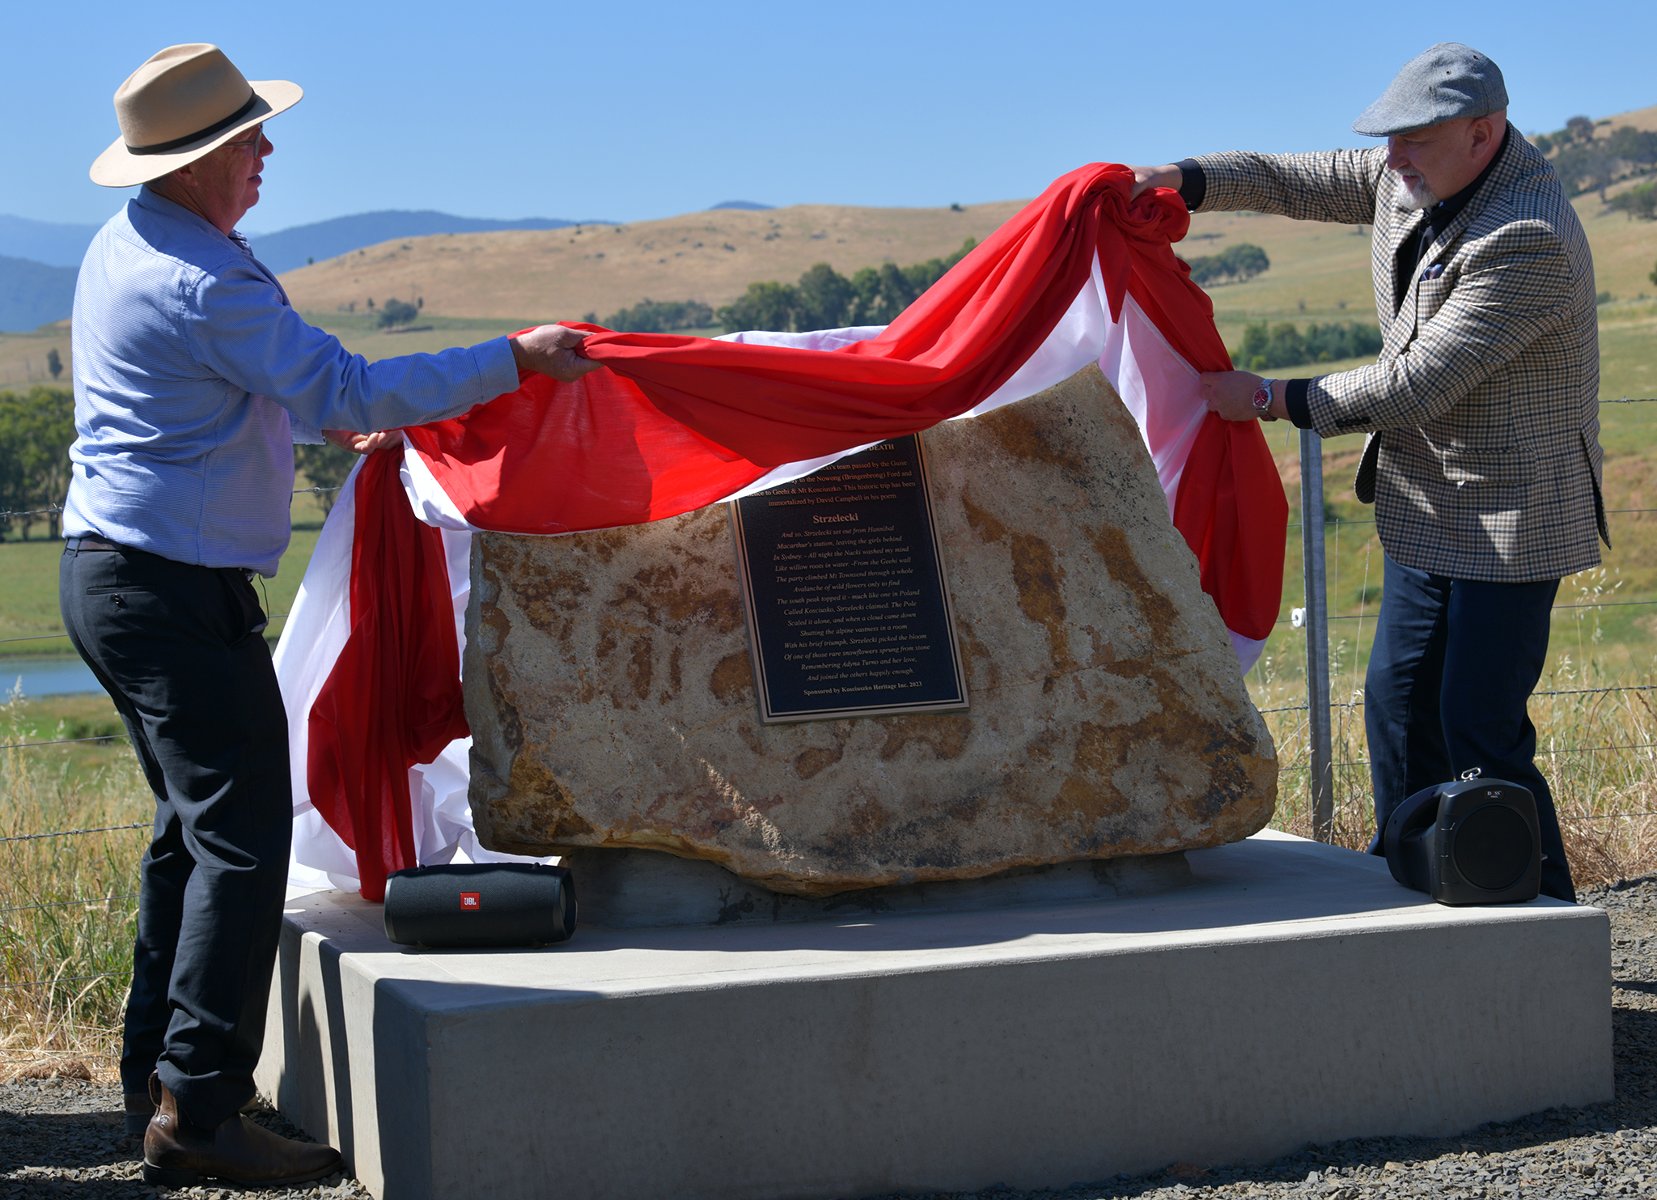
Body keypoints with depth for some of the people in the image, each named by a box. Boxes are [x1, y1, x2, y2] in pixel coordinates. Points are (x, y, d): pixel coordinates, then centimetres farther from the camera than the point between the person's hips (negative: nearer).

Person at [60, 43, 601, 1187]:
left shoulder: (123, 248, 12)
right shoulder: (205, 286, -20)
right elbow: (350, 390, -21)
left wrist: (335, 418, 33)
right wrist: (515, 359, -14)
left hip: (108, 572, 11)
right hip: (181, 592, -11)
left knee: (194, 825, 16)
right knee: (242, 835, -9)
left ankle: (157, 1081, 20)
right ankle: (197, 1106, -10)